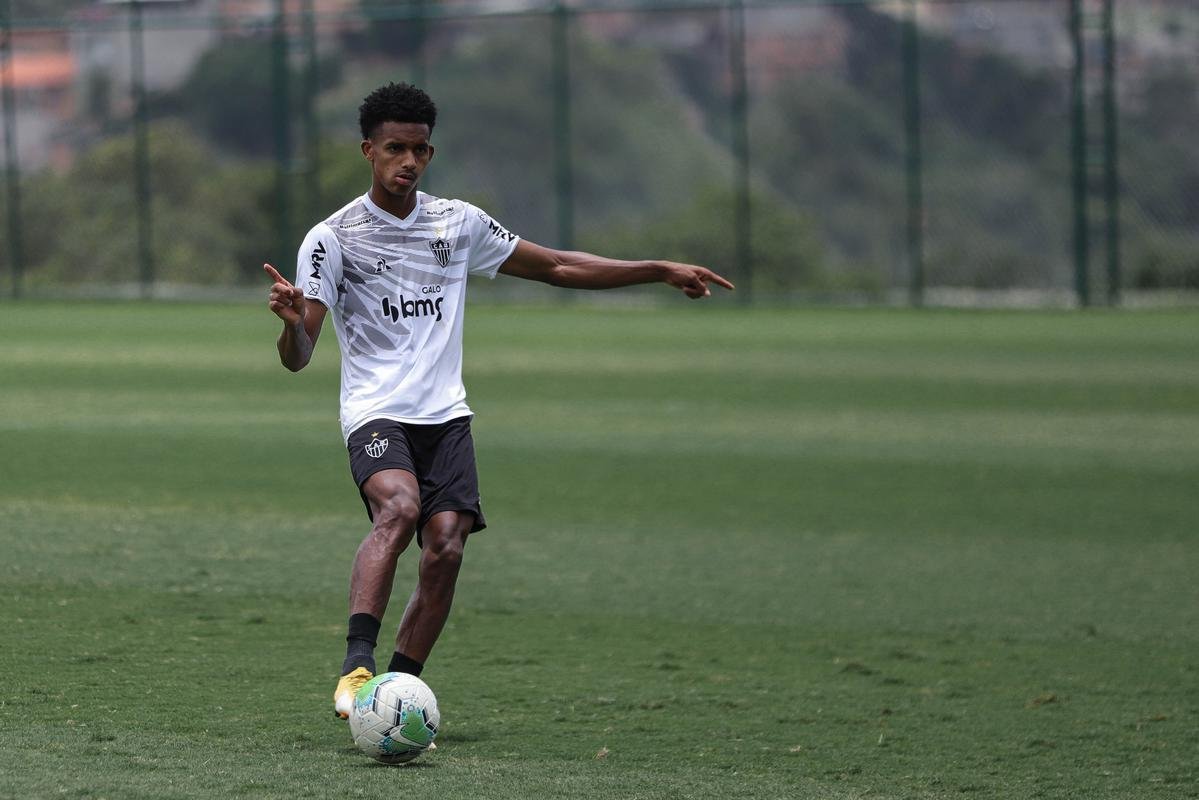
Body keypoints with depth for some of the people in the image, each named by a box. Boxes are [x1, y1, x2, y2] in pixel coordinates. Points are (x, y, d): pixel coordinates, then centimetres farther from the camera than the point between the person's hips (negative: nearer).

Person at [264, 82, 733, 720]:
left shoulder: (458, 222, 11)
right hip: (375, 412, -4)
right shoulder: (332, 237, -3)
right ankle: (356, 666, -39)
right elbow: (297, 358, -8)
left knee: (446, 548, -13)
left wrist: (661, 271, 17)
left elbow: (557, 267, 21)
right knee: (399, 506, -32)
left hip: (445, 415, 4)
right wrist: (292, 321, -33)